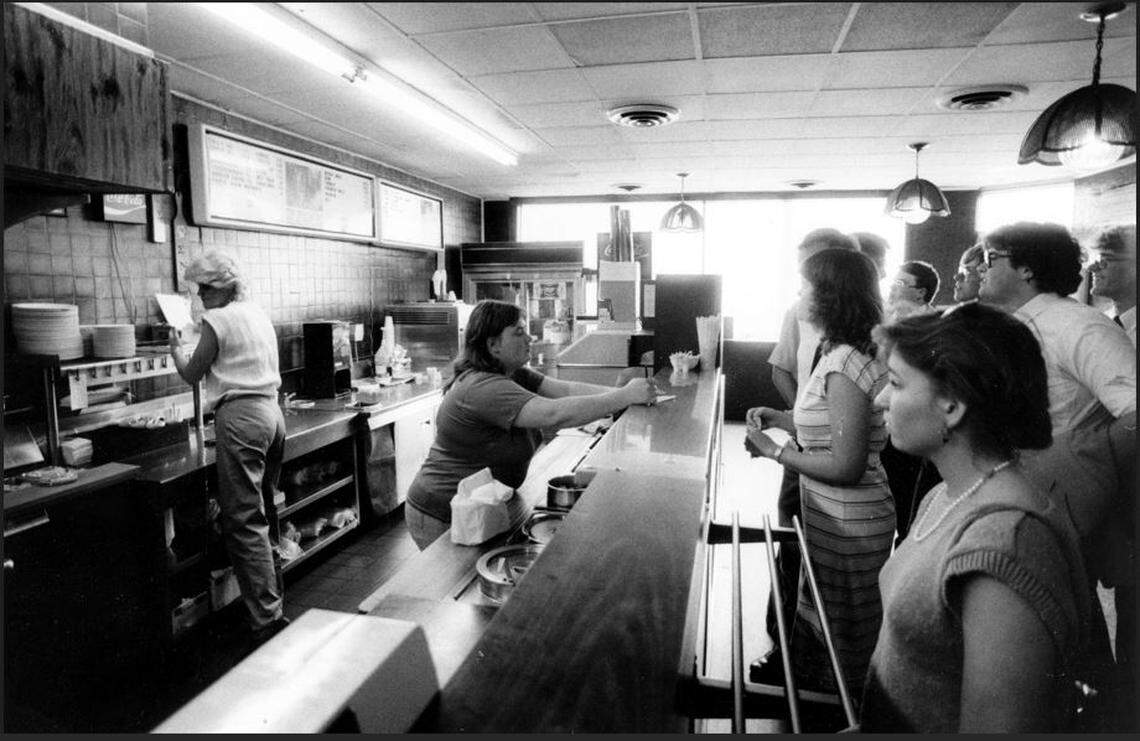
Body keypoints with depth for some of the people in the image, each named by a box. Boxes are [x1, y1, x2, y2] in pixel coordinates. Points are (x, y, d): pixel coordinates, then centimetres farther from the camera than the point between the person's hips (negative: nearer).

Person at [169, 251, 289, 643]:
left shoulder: (217, 321, -8)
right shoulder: (259, 314, 16)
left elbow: (191, 374, 2)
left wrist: (175, 346, 19)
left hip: (240, 416, -9)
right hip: (271, 412, 9)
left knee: (243, 522, -6)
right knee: (261, 512, 17)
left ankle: (268, 620, -6)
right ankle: (269, 600, 26)